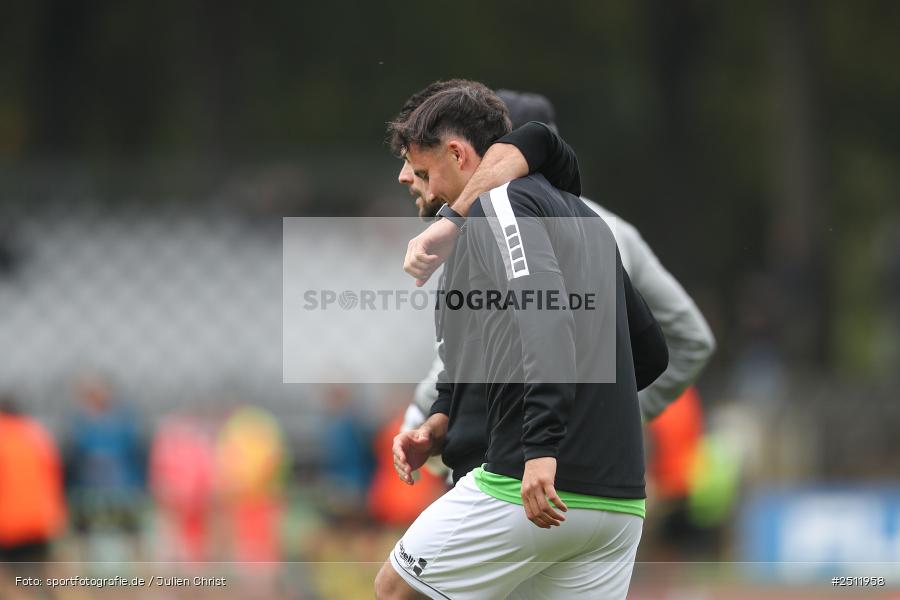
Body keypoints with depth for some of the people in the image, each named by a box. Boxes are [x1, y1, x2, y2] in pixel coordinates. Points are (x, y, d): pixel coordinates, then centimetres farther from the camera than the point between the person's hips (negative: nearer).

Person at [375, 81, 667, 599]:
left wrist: (543, 445, -29)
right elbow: (653, 349, 28)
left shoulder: (497, 202, -3)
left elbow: (544, 317, -20)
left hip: (526, 483, -8)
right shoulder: (581, 212, 24)